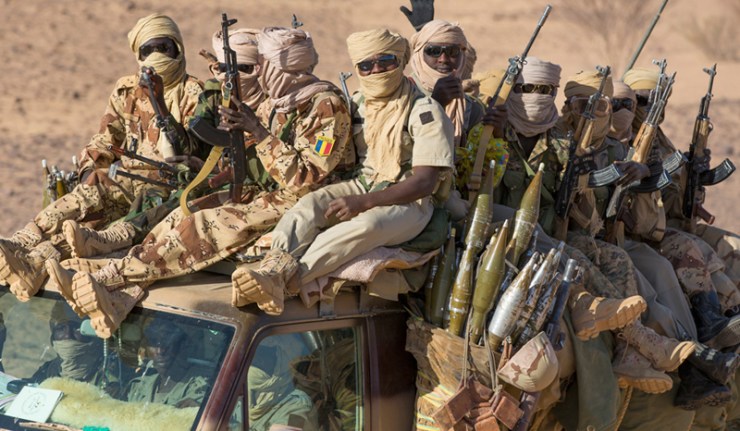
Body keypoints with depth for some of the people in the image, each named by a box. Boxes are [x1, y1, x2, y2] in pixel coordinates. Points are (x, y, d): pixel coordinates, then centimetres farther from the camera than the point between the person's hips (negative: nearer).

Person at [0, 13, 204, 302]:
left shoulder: (191, 92, -1)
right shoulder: (127, 90, 17)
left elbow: (183, 150, -13)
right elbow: (104, 140, 18)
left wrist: (158, 103, -22)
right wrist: (89, 168, -2)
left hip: (168, 180, -5)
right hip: (126, 180, 5)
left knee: (101, 185, -32)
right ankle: (34, 263, -48)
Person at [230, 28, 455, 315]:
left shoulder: (425, 112, -9)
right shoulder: (357, 104, 11)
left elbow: (425, 182, -17)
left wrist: (363, 202, -25)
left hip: (409, 202, -6)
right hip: (362, 186, 6)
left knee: (368, 225, -38)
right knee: (309, 204, -25)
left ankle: (280, 278, -49)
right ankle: (273, 268, -50)